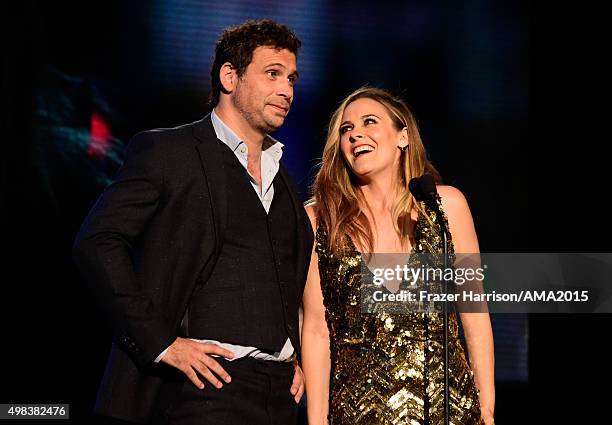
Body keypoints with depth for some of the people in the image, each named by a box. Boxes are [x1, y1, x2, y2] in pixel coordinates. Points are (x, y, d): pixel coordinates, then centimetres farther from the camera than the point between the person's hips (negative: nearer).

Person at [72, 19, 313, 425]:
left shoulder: (283, 178, 20)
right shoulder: (167, 151, 0)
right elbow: (98, 242, -10)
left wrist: (296, 355, 12)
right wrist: (161, 343, -15)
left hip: (280, 393, 6)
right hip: (208, 386, -6)